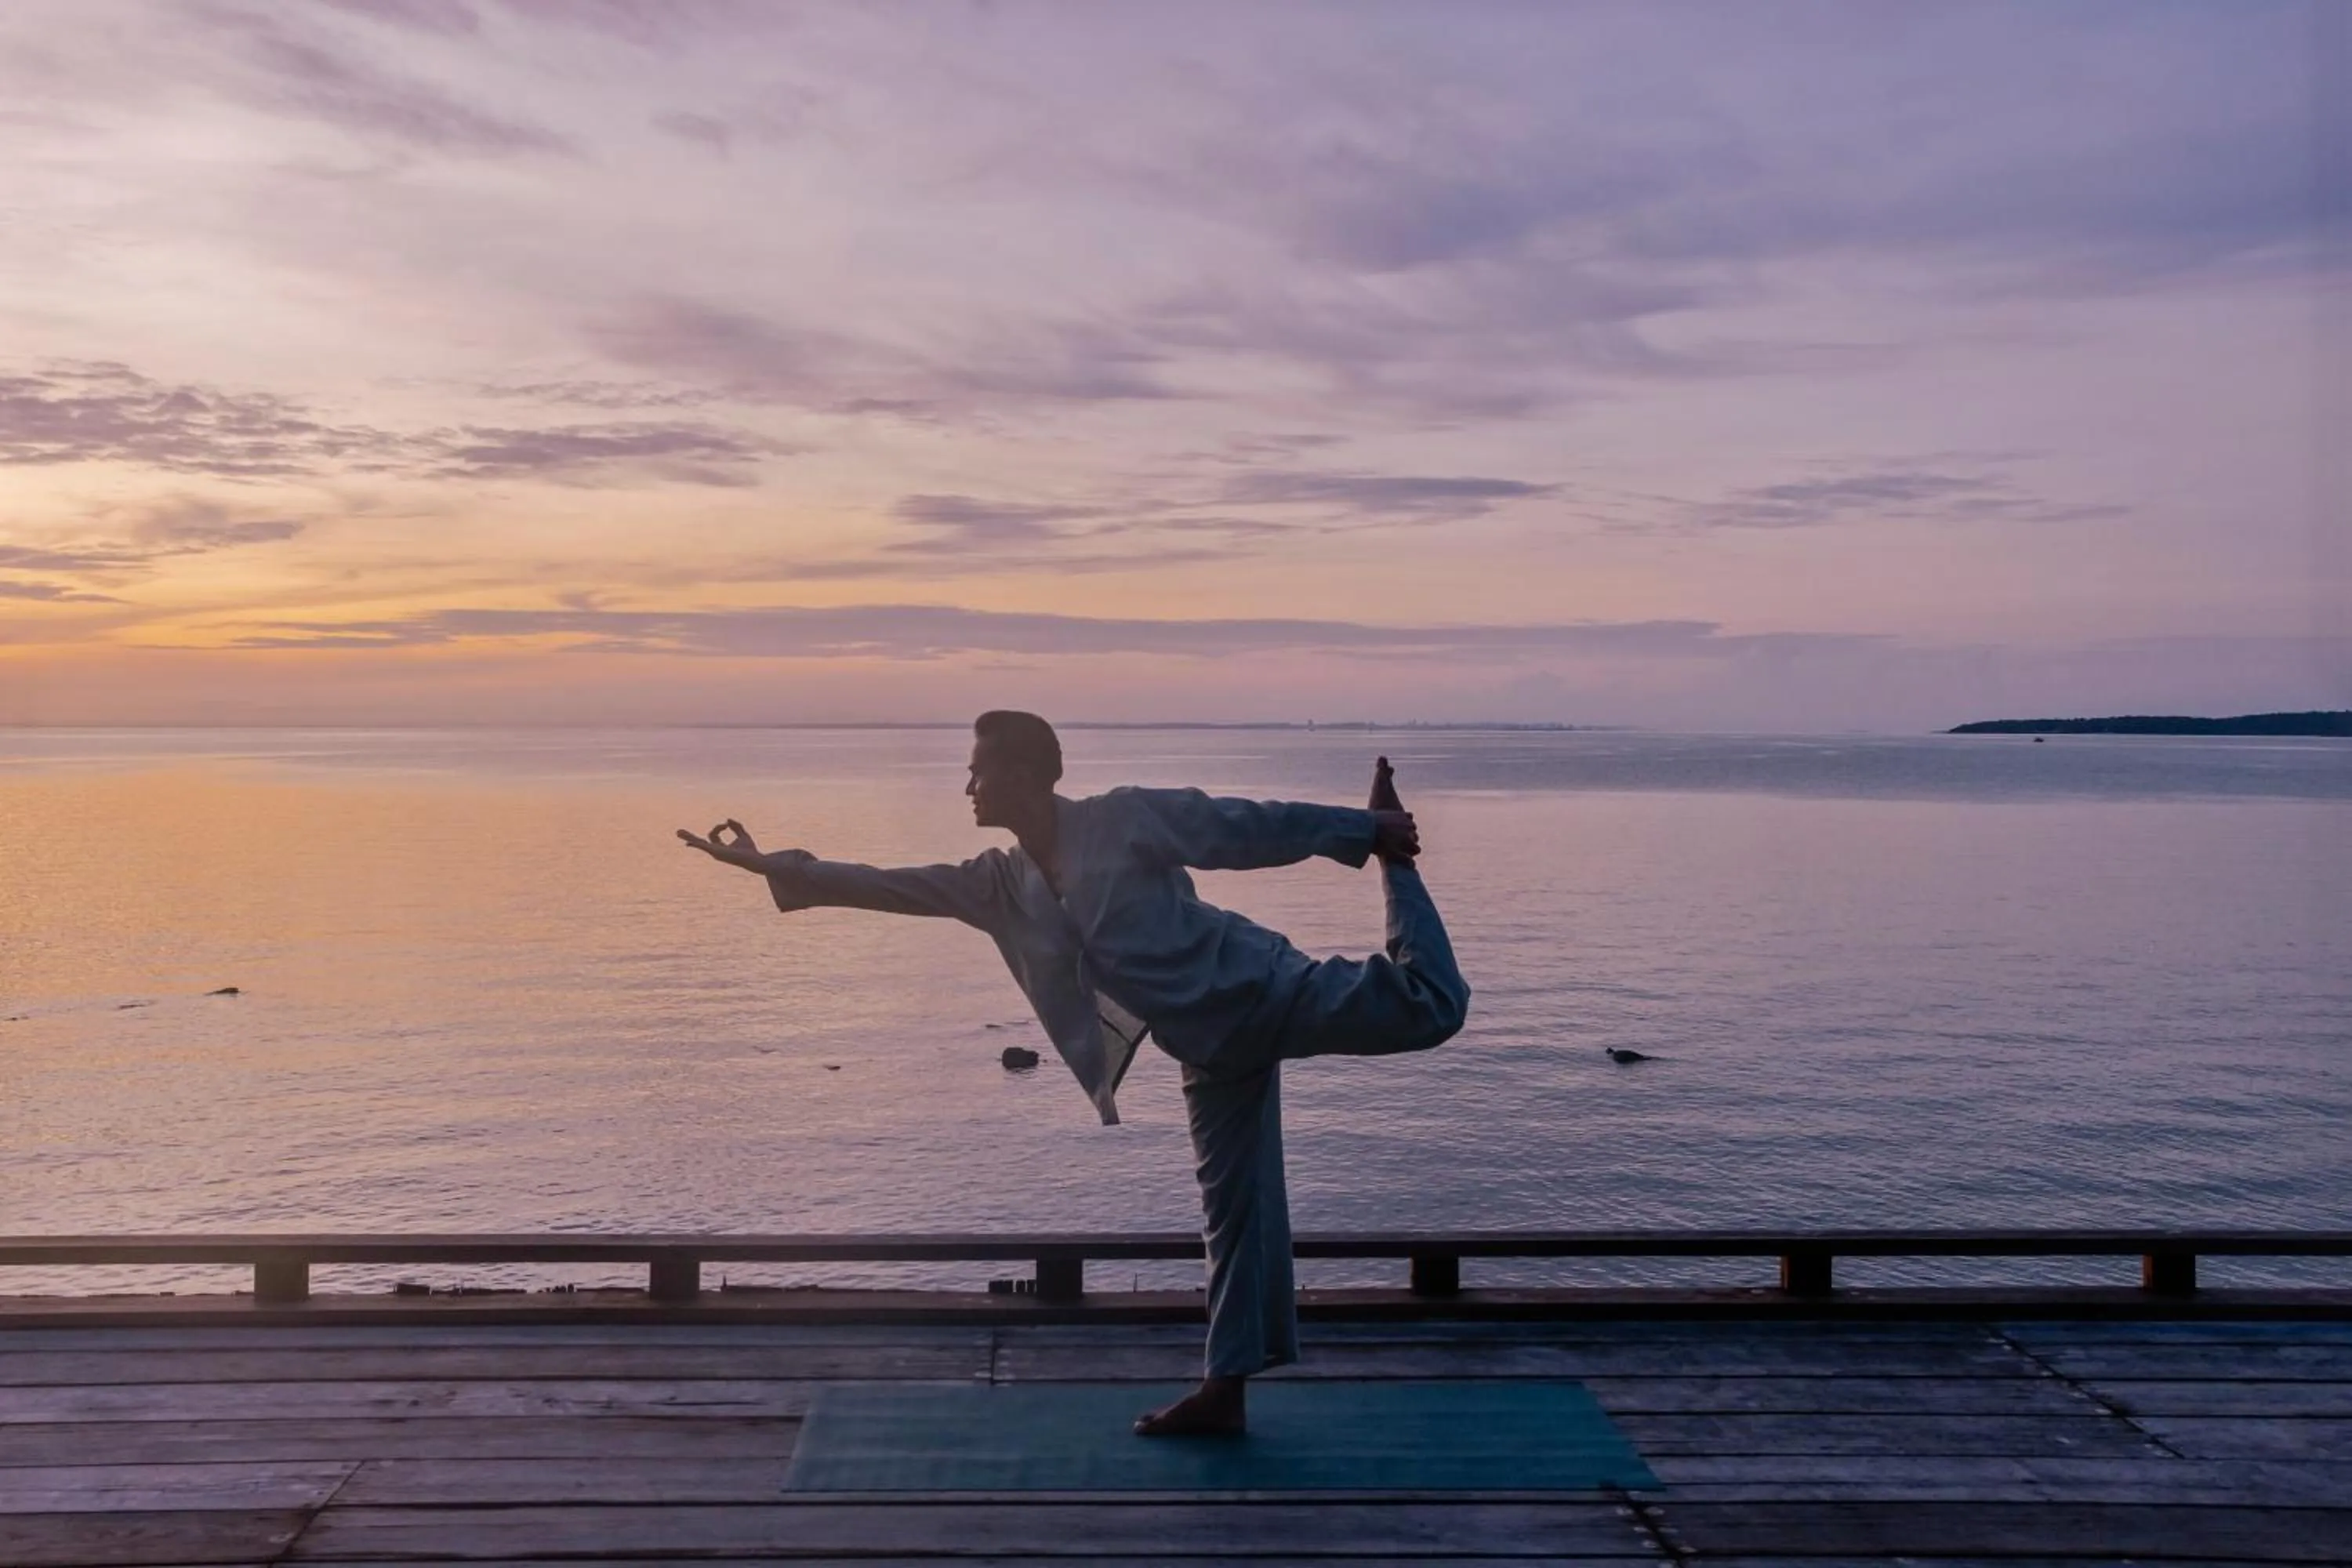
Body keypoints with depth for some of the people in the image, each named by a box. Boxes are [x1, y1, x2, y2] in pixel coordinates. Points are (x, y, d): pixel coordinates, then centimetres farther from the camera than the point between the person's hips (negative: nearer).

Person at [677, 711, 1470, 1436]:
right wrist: (770, 864, 1)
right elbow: (889, 884, 5)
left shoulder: (1128, 818, -13)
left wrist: (1364, 830, -6)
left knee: (1431, 1005, -17)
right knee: (1232, 1205, 10)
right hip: (1209, 1047, 5)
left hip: (1259, 990, -5)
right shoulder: (1001, 884, 4)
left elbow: (1254, 826, -8)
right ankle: (1226, 1387, 18)